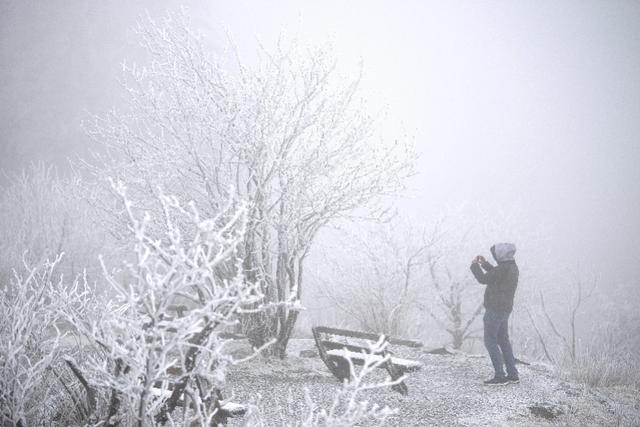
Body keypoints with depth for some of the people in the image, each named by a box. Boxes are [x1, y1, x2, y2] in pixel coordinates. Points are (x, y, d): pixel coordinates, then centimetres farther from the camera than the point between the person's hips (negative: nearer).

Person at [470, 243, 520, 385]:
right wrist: (485, 264, 23)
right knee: (503, 341, 14)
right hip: (504, 309, 10)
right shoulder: (512, 267, 10)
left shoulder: (503, 269, -21)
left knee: (490, 341, -4)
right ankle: (513, 375, 13)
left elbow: (483, 279, -14)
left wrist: (475, 265, 1)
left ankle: (499, 376, -5)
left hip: (495, 309, -10)